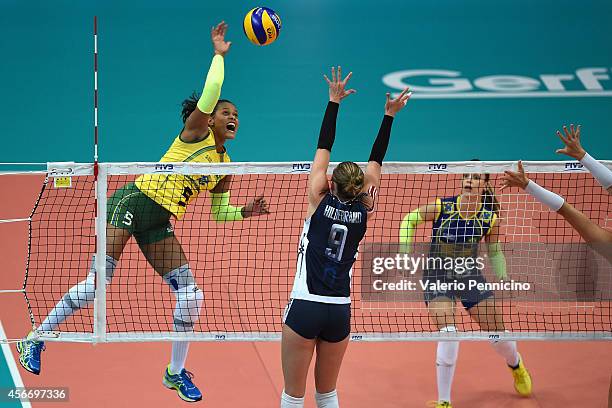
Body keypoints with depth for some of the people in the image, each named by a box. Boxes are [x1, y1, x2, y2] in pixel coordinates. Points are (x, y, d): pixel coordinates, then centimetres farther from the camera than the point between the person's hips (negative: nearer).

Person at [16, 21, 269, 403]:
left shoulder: (225, 167, 14)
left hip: (159, 225, 7)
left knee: (191, 293, -4)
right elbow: (210, 95, -20)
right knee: (97, 283, -14)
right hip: (133, 202, -7)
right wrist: (219, 53, -12)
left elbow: (218, 212, 23)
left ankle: (176, 372, 12)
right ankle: (35, 340, 2)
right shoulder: (196, 132, -3)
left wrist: (245, 212, 6)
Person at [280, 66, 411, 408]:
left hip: (305, 308, -4)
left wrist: (334, 102, 6)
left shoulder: (319, 202, -5)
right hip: (340, 313, 4)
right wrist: (389, 116, 15)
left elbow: (323, 148, 1)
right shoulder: (364, 212, 2)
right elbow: (376, 162, 11)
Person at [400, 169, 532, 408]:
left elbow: (494, 252, 5)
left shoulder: (490, 218, -13)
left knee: (496, 331, 8)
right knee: (448, 334, -22)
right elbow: (410, 220, -4)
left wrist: (502, 276, -8)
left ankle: (517, 366, 46)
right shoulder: (442, 208, -21)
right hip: (437, 276, -3)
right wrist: (404, 252, -12)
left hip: (470, 275, 3)